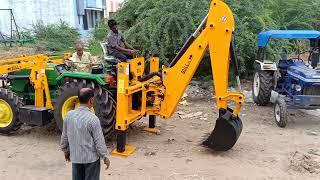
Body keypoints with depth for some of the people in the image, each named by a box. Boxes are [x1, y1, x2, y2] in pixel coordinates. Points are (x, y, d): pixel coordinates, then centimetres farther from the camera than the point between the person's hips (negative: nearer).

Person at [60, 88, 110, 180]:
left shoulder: (69, 115, -7)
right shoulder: (92, 119, -22)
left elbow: (64, 137, 4)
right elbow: (99, 141, -16)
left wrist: (66, 151, 20)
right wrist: (105, 157, -3)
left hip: (75, 157, 5)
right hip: (91, 158, -5)